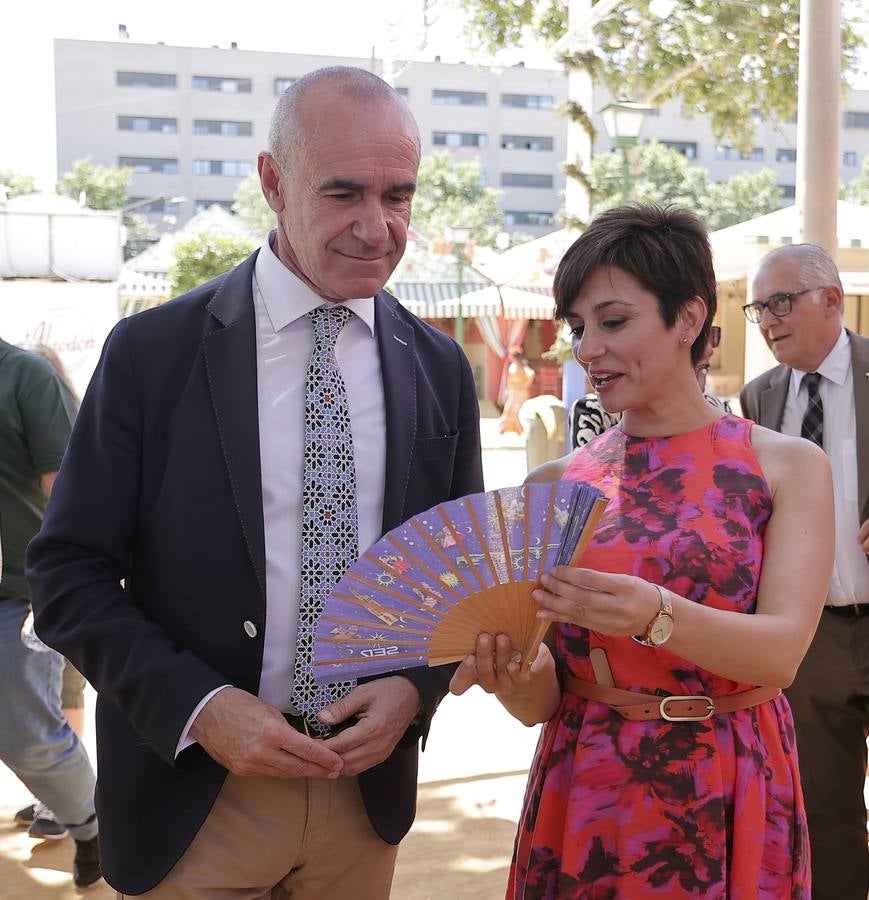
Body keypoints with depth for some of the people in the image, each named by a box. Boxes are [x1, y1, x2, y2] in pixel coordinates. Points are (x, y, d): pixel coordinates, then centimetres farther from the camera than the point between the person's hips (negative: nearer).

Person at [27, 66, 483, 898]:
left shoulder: (440, 369, 1)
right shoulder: (151, 352, -9)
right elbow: (67, 573, -7)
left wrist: (415, 688, -10)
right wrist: (195, 704, -18)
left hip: (367, 785, 3)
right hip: (193, 799, -3)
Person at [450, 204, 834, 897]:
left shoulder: (789, 466, -4)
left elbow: (781, 652, -16)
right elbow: (543, 700, 0)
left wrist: (657, 616, -33)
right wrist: (514, 677, -22)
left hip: (728, 806, -1)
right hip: (584, 794, 2)